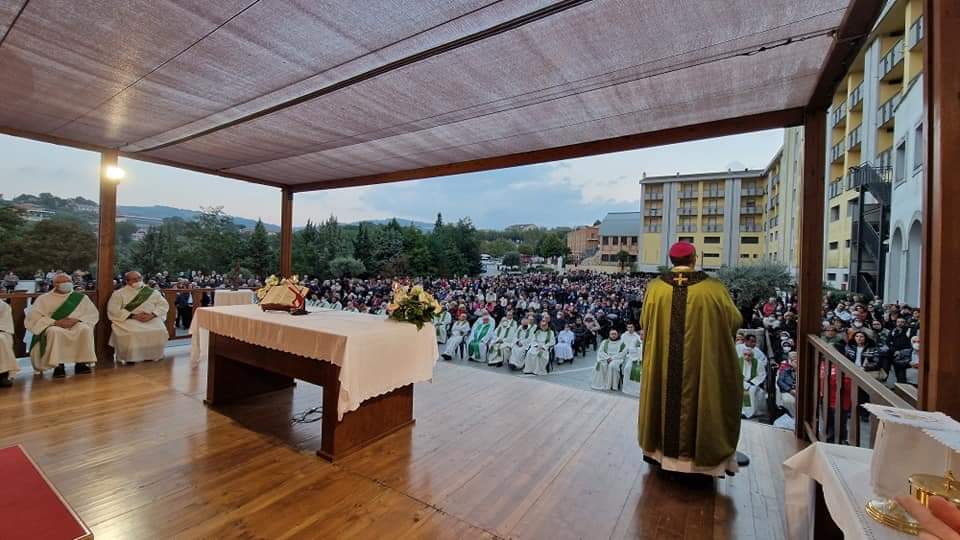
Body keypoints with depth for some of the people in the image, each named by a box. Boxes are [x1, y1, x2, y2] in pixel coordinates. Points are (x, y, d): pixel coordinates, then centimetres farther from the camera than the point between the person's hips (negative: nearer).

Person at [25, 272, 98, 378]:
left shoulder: (81, 297, 10)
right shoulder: (44, 299, 7)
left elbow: (93, 314, 5)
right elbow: (33, 317, -3)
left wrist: (77, 320, -14)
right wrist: (56, 322, -17)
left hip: (75, 326, 1)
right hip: (53, 327, -1)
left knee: (85, 329, -33)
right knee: (54, 332, -36)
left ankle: (81, 362, -25)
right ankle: (58, 365, -28)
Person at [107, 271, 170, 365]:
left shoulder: (152, 292, 12)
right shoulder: (119, 293, 7)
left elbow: (164, 305, 6)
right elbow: (113, 310, -4)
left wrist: (152, 314, -13)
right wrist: (133, 316, -16)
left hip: (151, 319, 1)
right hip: (128, 320, -1)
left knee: (160, 331, -27)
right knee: (132, 333, -33)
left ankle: (154, 356, -10)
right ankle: (128, 358, -14)